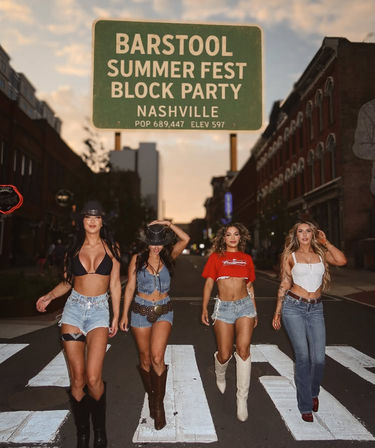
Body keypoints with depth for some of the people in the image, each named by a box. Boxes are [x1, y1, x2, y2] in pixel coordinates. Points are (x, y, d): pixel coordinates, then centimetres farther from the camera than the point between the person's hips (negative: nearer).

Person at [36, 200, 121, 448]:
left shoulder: (111, 248, 4)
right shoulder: (74, 249, 7)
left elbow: (115, 284, 5)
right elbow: (67, 282, 12)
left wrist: (116, 317, 4)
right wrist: (50, 296, -6)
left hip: (99, 311, -2)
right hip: (74, 309, 2)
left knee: (93, 378, -12)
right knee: (77, 379, 2)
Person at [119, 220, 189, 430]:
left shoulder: (168, 257, 0)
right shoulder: (138, 259, -1)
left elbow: (186, 239, -12)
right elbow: (130, 287, 2)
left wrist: (168, 224, -9)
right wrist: (124, 314, 1)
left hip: (164, 312, 0)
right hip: (141, 311, 1)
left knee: (157, 358, -14)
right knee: (145, 359, 9)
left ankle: (159, 404, 3)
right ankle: (151, 396, 32)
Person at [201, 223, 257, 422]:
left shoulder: (246, 258, 12)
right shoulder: (216, 257, 6)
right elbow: (209, 283, 4)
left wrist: (255, 312, 18)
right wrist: (204, 308, -3)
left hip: (245, 305, 1)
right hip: (224, 307, -1)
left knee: (243, 349, -12)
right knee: (225, 355, 1)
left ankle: (242, 399, 1)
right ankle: (220, 375, 38)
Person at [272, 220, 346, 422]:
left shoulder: (321, 254, 9)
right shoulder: (290, 256, 4)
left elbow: (342, 261, -12)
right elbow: (284, 285, 7)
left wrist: (325, 242, -2)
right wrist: (277, 313, 6)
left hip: (316, 309, 2)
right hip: (293, 307, -2)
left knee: (319, 359, -2)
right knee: (303, 356, -8)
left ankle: (313, 392, 30)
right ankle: (305, 406, 9)